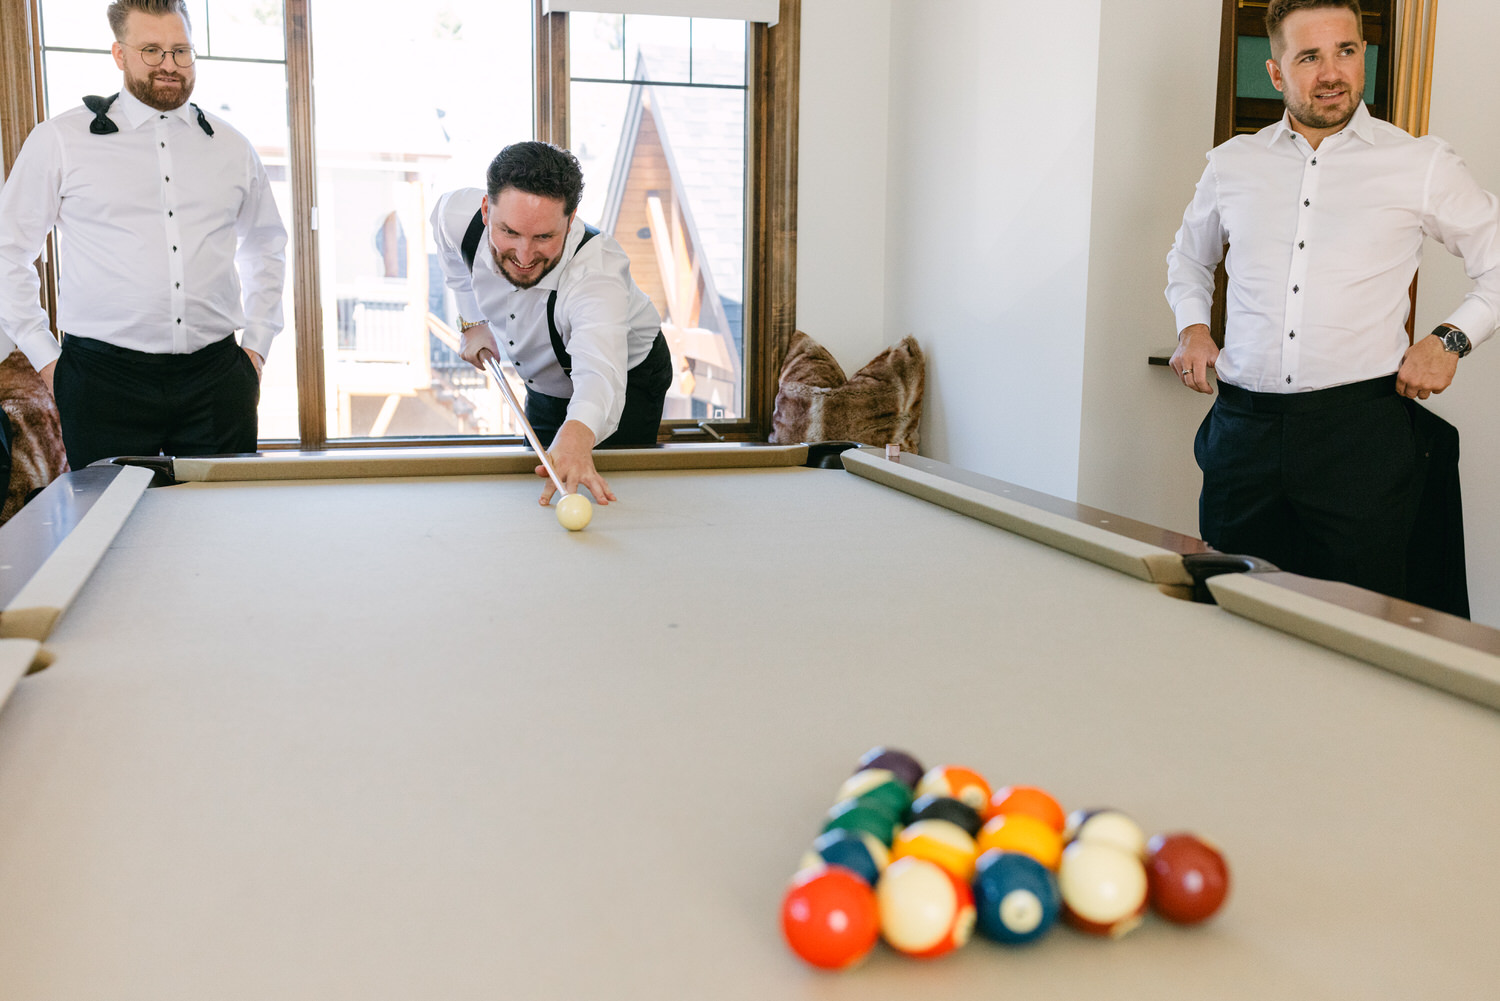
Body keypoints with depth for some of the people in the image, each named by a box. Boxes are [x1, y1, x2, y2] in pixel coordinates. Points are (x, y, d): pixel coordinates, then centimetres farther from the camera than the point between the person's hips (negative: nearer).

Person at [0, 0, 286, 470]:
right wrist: (45, 358, 1)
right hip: (105, 377, -2)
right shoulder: (59, 140, 3)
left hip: (216, 376, 2)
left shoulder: (231, 147, 12)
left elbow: (266, 247, 25)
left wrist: (257, 344, 16)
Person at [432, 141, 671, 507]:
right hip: (543, 380, 5)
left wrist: (577, 433, -82)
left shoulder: (598, 274, -44)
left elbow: (599, 371, -62)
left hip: (628, 379, -5)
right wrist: (472, 320, 0)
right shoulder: (455, 213, -27)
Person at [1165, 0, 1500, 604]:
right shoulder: (1232, 164, 12)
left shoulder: (1421, 165, 5)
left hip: (1360, 425, -2)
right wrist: (1192, 325, 12)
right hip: (1244, 424, 2)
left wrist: (1451, 338, -2)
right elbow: (1188, 258, 29)